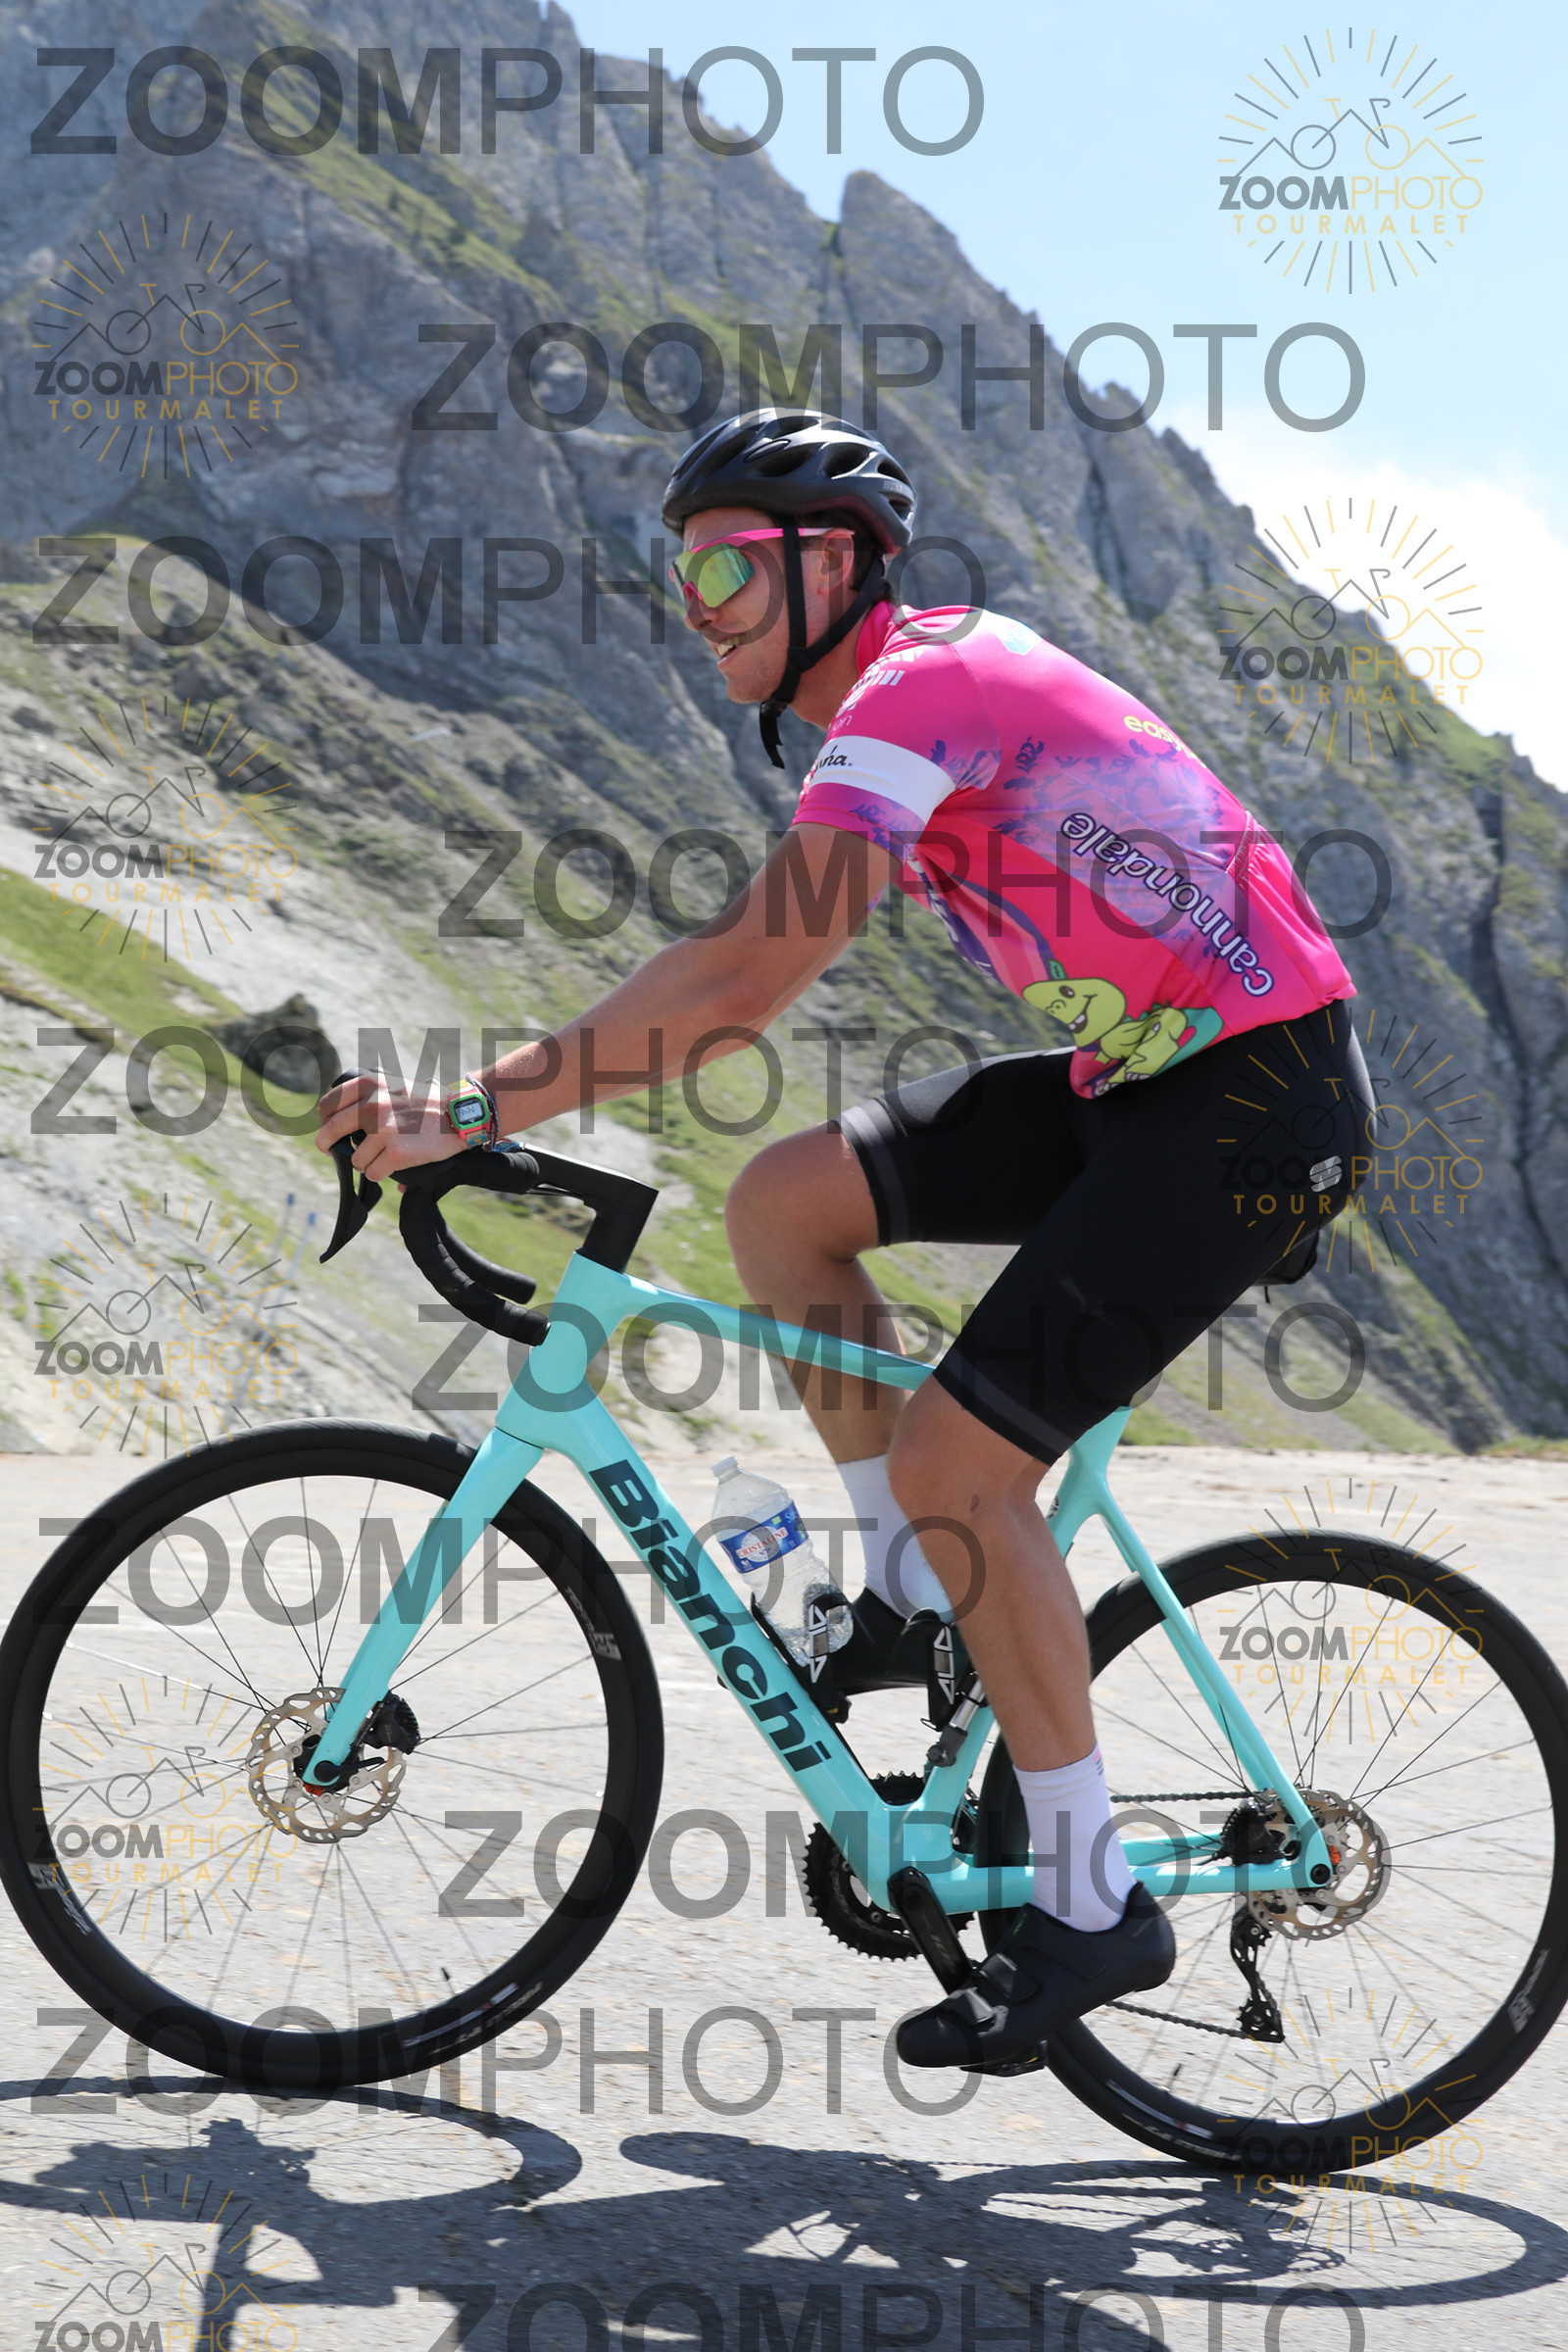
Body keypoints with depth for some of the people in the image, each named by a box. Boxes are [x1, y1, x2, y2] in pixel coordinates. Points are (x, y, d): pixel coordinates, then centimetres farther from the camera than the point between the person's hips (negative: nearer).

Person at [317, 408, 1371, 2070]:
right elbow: (764, 952, 15)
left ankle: (1090, 1906, -1)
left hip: (1253, 1095, -9)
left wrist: (474, 1111, -27)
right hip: (1136, 1074, 9)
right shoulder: (918, 674, 13)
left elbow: (746, 979, -29)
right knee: (782, 1202, 4)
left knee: (958, 1456, -13)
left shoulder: (911, 696, -18)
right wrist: (517, 1088, 7)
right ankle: (919, 1594, 15)